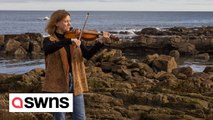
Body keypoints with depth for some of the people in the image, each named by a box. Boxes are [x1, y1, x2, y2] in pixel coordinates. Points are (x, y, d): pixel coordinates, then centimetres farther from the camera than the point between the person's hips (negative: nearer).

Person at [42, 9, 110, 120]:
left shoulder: (74, 39, 9)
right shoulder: (49, 40, -2)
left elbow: (87, 55, -3)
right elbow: (48, 49, -27)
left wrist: (101, 41, -16)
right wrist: (69, 41, -35)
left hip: (75, 82, 3)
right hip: (58, 83, -3)